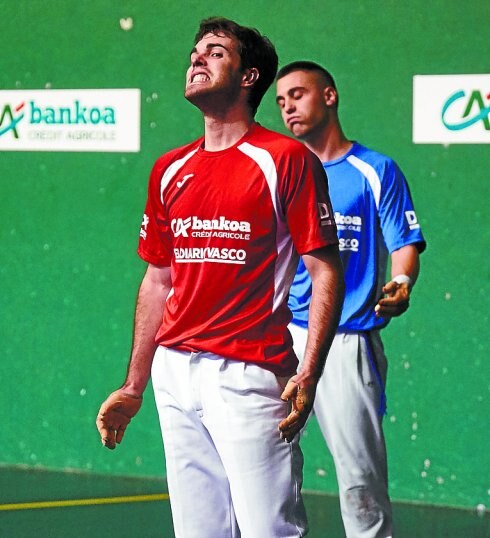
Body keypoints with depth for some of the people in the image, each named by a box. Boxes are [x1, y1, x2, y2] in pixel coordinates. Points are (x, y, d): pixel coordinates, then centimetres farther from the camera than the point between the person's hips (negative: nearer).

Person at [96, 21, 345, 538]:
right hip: (175, 374, 6)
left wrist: (308, 376, -17)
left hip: (250, 375, -6)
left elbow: (325, 271, -7)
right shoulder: (169, 170, 15)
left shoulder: (287, 159, -4)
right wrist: (134, 386, 18)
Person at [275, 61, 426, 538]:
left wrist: (400, 284, -21)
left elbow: (404, 245, -1)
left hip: (348, 343, -4)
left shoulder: (376, 171, 4)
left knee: (360, 476, -8)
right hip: (282, 337, 4)